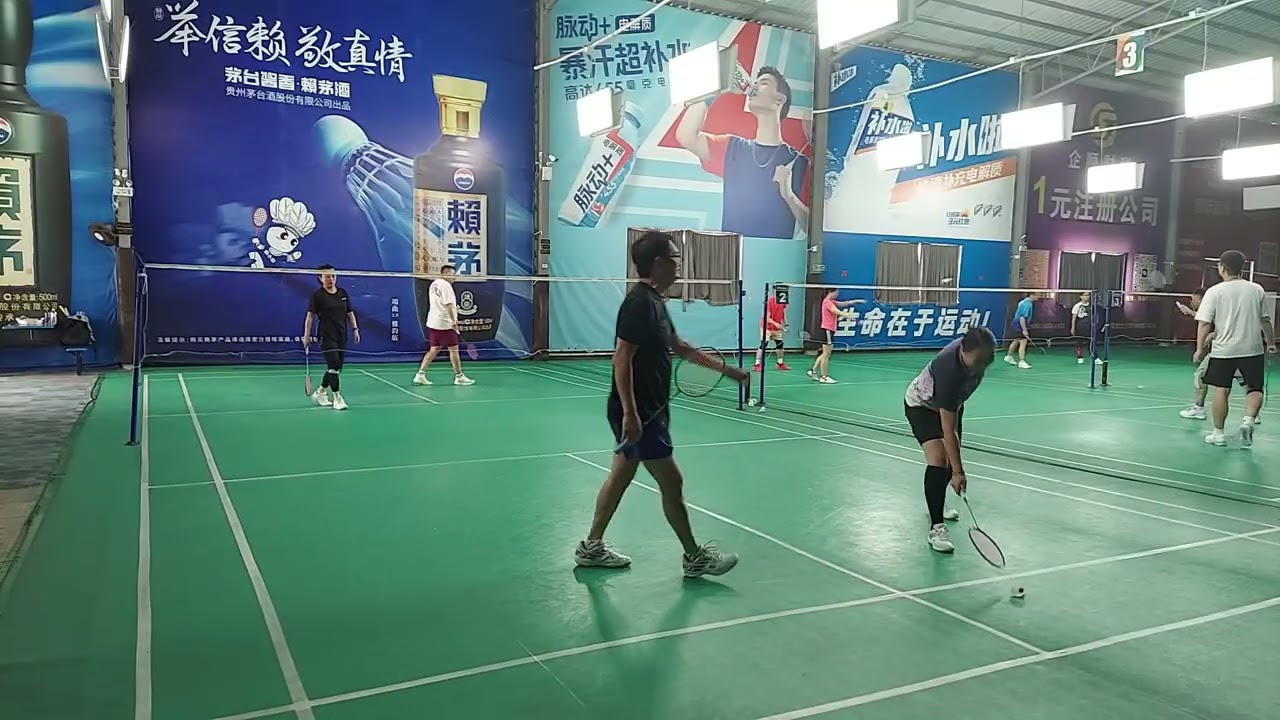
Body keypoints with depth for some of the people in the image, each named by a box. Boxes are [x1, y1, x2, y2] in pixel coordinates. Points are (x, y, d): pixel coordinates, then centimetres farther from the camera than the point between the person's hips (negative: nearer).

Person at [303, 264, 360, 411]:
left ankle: (320, 392, 29)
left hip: (342, 336, 6)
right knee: (334, 365, -12)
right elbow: (310, 316, -5)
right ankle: (337, 398, -6)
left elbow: (350, 313, 16)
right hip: (327, 337, -6)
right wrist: (306, 335, -8)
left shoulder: (343, 293, 10)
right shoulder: (317, 295, -4)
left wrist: (355, 328, 8)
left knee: (336, 368, 11)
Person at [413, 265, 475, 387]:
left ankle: (420, 375, 8)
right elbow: (448, 305, -22)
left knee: (434, 349, 12)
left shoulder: (433, 284, 14)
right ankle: (459, 377, 5)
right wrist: (453, 321, -22)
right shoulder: (445, 285, -14)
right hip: (444, 323, -9)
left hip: (433, 322, 9)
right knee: (453, 349, -1)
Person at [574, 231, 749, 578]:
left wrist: (725, 369, 22)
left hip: (647, 410, 10)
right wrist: (630, 413, -27)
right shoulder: (640, 302, -19)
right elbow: (622, 358, -24)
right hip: (638, 413, -10)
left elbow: (679, 346, 22)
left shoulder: (655, 301, 12)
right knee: (672, 482, 0)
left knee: (621, 475, 16)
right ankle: (694, 557, 14)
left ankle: (592, 547, 26)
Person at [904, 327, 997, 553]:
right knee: (938, 459, -23)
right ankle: (936, 527, -20)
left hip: (950, 402, 8)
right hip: (922, 405, -8)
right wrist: (957, 472, -38)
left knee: (952, 456, 14)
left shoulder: (972, 347, -23)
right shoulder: (949, 372, -42)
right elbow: (948, 431, -39)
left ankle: (937, 503, 38)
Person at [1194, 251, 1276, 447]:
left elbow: (1204, 323, -10)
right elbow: (1266, 320, 10)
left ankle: (1219, 433, 12)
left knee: (1222, 390, 5)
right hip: (1253, 349, 2)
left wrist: (1200, 348, -5)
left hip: (1223, 350, -2)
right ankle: (1249, 420, -12)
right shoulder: (1257, 289, 4)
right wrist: (1271, 343, 21)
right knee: (1255, 389, 11)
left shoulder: (1214, 292, -6)